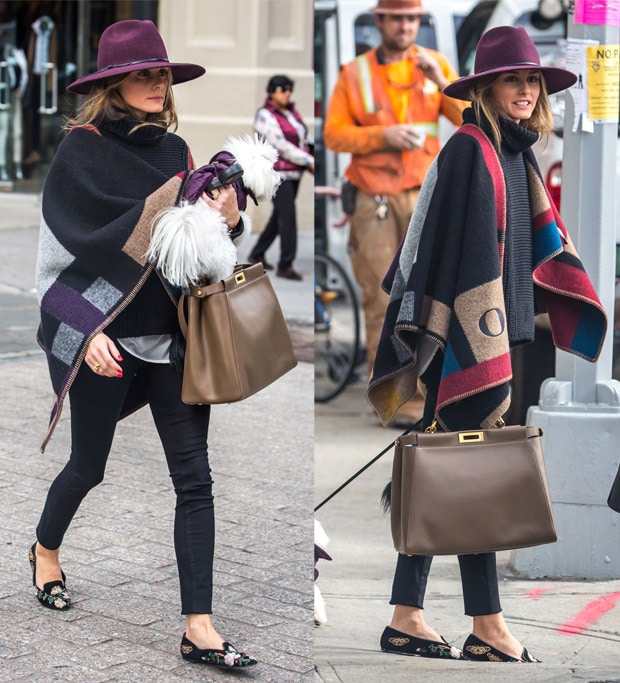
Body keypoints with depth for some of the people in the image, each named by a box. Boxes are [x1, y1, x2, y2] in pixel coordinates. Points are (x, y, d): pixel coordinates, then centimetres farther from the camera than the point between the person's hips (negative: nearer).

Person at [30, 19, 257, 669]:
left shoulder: (174, 149, 8)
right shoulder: (81, 150, -7)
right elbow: (58, 250, -8)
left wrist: (229, 220, -8)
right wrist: (85, 333, -16)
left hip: (172, 337, 4)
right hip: (98, 339, -4)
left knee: (194, 477, -3)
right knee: (88, 465, 12)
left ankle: (198, 629, -2)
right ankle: (46, 551, 44)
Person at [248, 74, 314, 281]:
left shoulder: (291, 112, 11)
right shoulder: (265, 116, -12)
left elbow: (305, 139, 15)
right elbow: (281, 146, -19)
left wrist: (311, 157, -5)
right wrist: (309, 161, -20)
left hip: (294, 173, 8)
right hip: (278, 172, -8)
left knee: (280, 216, 13)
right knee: (287, 217, -12)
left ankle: (257, 254, 27)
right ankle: (285, 265, -9)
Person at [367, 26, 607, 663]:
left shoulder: (514, 155, 16)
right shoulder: (468, 150, -11)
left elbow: (536, 246, 18)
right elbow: (464, 250, -18)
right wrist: (485, 352, -21)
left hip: (486, 336, 9)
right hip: (464, 337, -9)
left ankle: (406, 618, 14)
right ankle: (487, 628, -1)